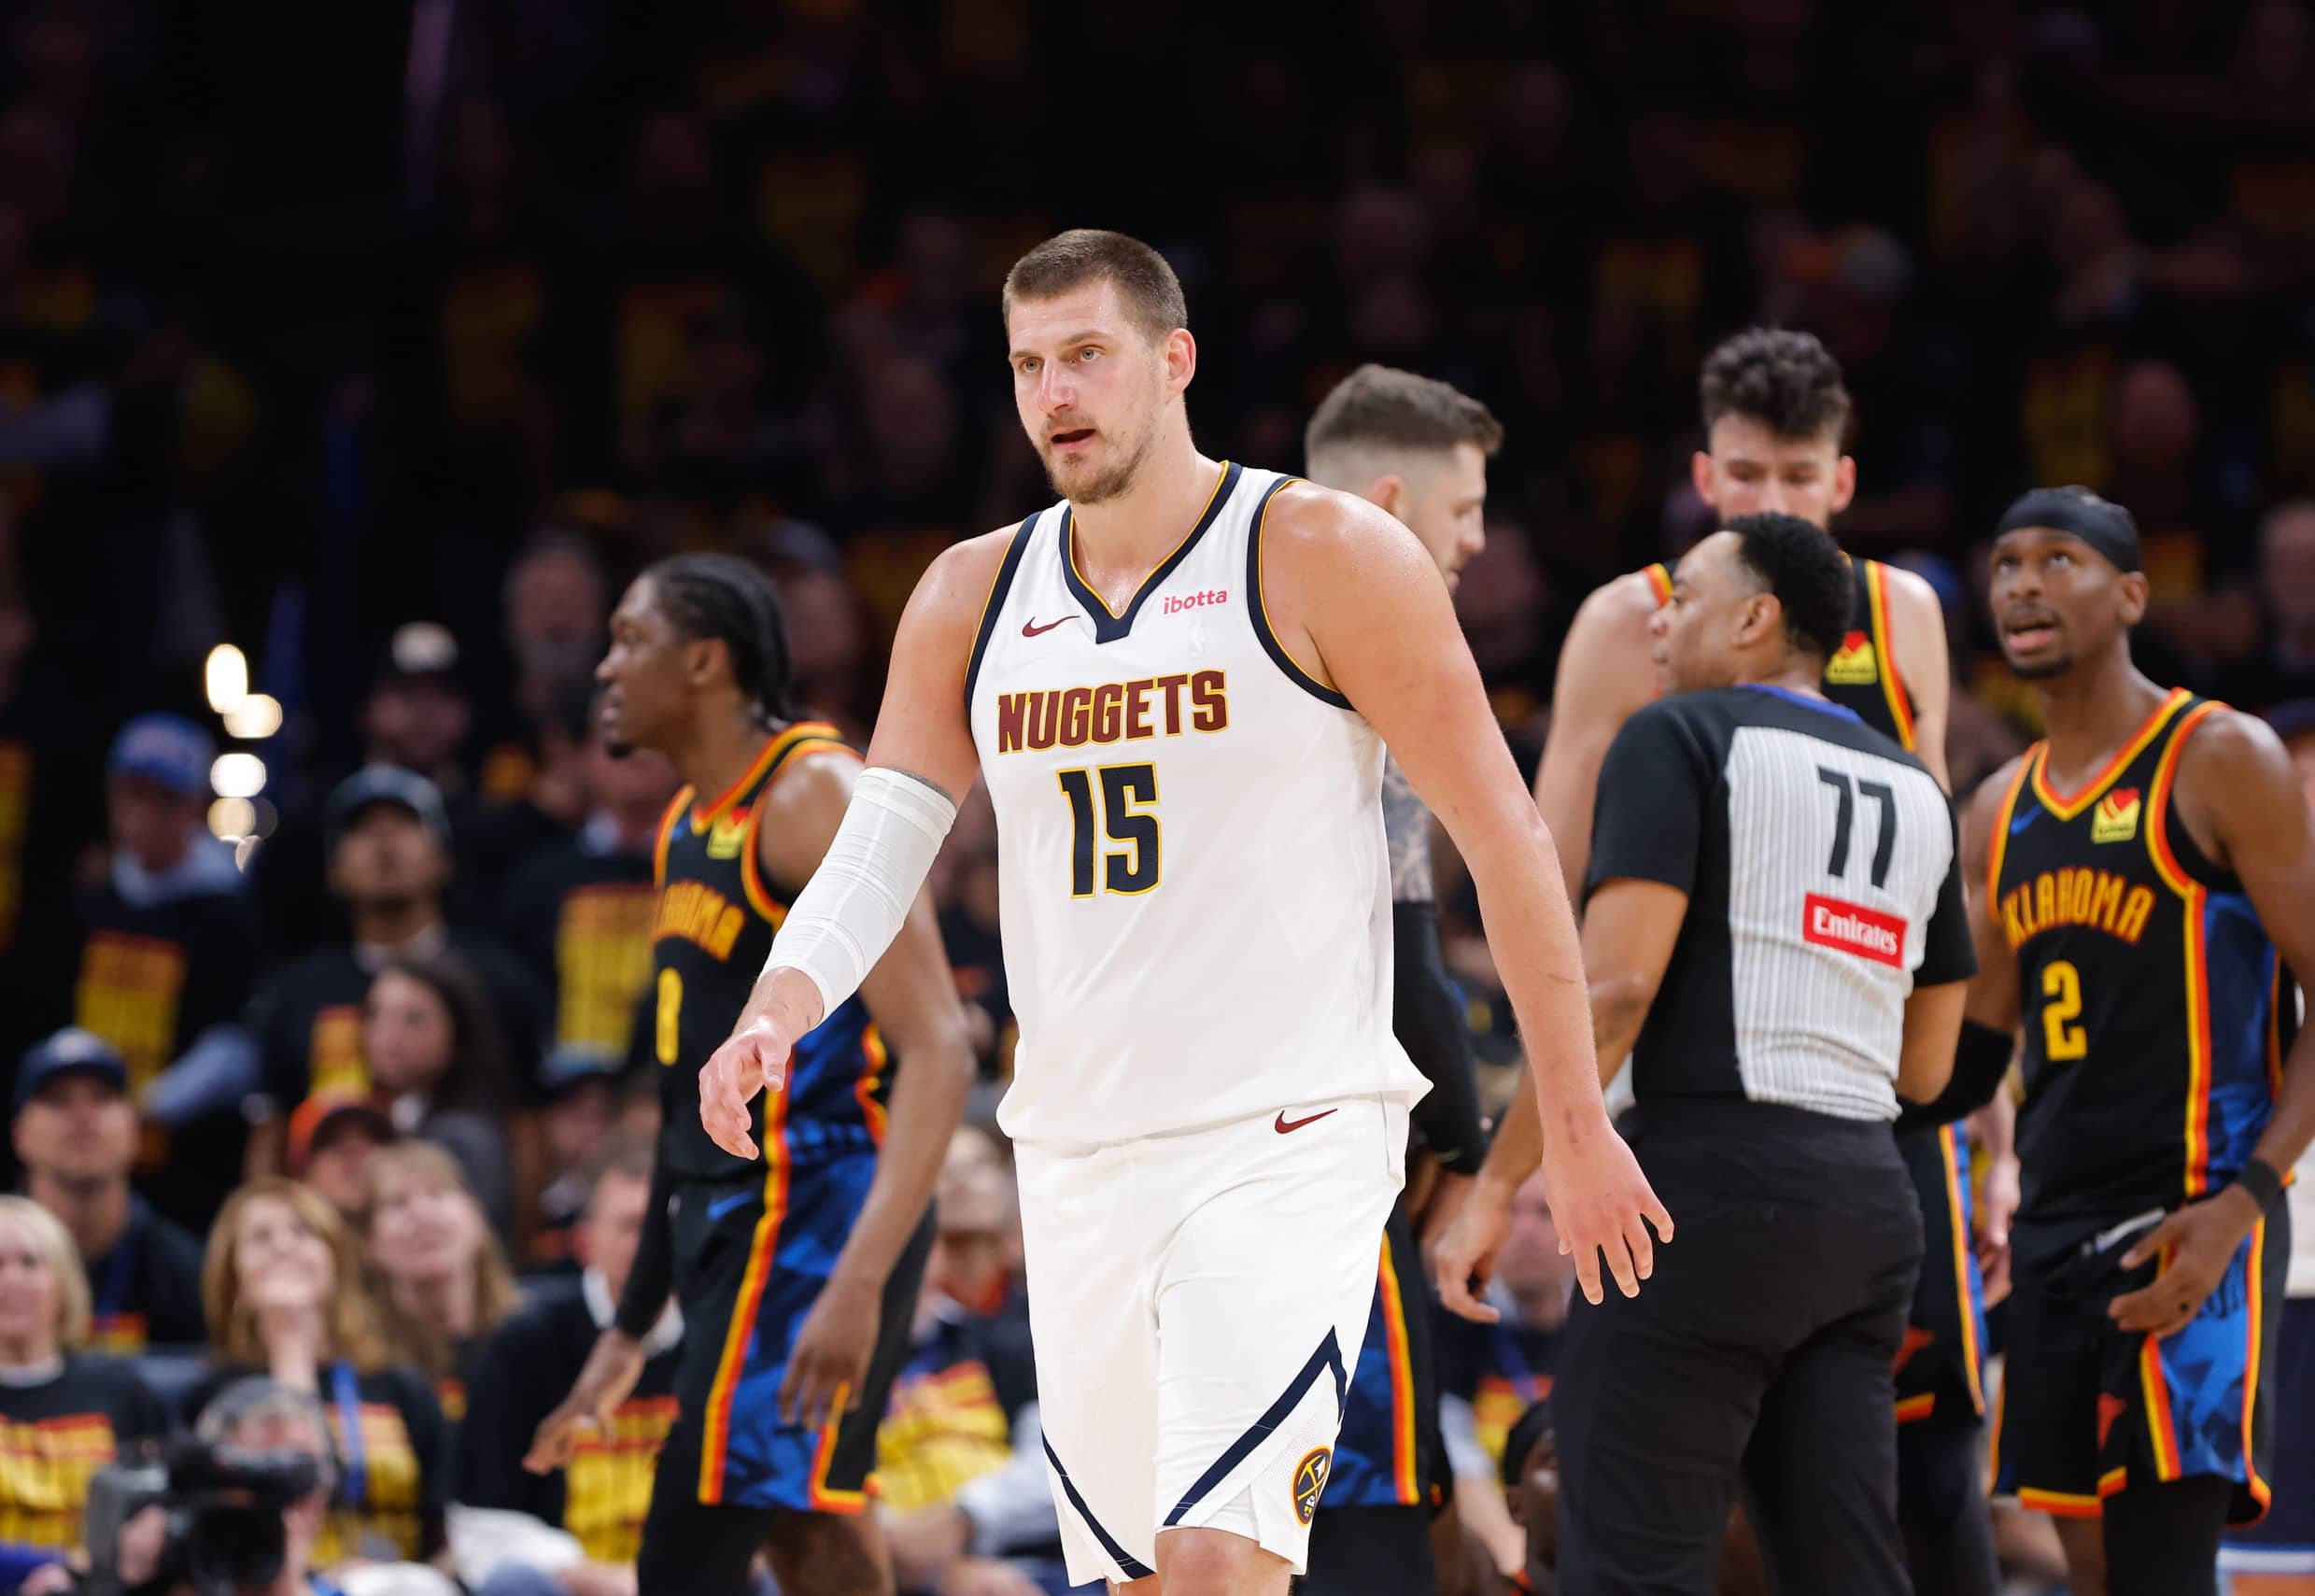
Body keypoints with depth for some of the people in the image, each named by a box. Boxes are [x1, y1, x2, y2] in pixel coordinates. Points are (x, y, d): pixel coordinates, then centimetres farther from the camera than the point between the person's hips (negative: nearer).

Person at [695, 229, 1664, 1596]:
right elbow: (880, 844, 4)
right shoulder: (972, 600, 9)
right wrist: (779, 1011, -18)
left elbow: (1506, 838, -4)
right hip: (1077, 1160, 6)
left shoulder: (1323, 559, -6)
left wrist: (1579, 1129, -4)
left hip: (1289, 1138, -6)